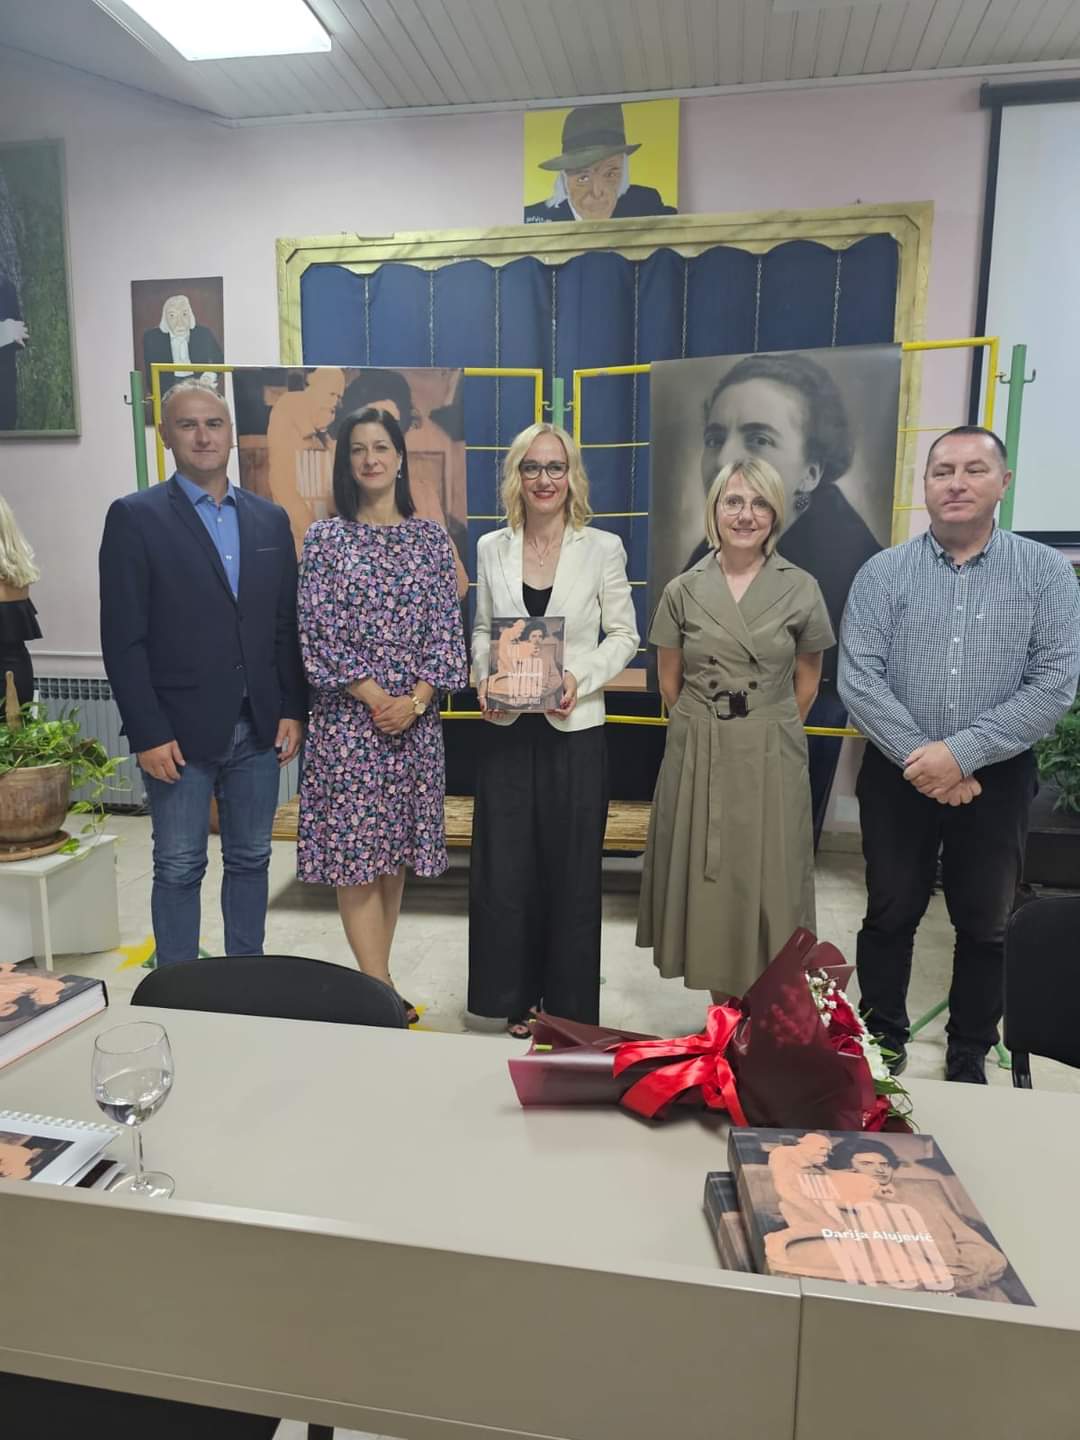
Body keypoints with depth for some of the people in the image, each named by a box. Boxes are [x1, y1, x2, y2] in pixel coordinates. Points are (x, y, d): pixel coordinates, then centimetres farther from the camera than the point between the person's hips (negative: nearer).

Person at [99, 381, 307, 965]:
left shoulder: (270, 519, 9)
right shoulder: (135, 517, -4)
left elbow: (287, 625, 9)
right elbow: (123, 638, -8)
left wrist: (293, 710, 3)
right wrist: (147, 733, -12)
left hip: (259, 727, 4)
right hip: (180, 732, -4)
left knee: (250, 861, 14)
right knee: (179, 869, 7)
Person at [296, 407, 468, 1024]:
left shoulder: (431, 536, 6)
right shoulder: (326, 537, 1)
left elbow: (447, 628, 3)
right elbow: (317, 632, -5)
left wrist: (415, 699, -10)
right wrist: (376, 699, -12)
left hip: (416, 715, 3)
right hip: (348, 716, -2)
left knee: (398, 850, 9)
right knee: (356, 852, -3)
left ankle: (377, 983, 23)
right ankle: (382, 992, 5)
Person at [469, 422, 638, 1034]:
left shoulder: (603, 548, -1)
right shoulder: (492, 548, 6)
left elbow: (625, 635, 2)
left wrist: (581, 679, -14)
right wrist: (485, 679, -5)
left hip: (575, 731, -2)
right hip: (509, 730, 2)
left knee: (572, 870, 7)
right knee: (504, 869, 5)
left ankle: (569, 1005, 26)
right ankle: (517, 998, 26)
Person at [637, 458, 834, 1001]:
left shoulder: (801, 589, -1)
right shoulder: (683, 590, 0)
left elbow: (806, 679, 9)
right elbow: (669, 681, 9)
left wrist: (772, 732, 9)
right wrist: (704, 729, 9)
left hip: (771, 758, -1)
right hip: (698, 756, 1)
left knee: (767, 882, 5)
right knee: (707, 879, 8)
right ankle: (722, 1004, 25)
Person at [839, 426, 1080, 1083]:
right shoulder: (883, 573, -1)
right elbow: (858, 677, -9)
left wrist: (960, 751, -18)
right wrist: (919, 759, -16)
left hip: (998, 777, 0)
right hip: (898, 775, 0)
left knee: (986, 924, 12)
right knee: (891, 916, 11)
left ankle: (970, 1056, 31)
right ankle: (884, 1044, 30)